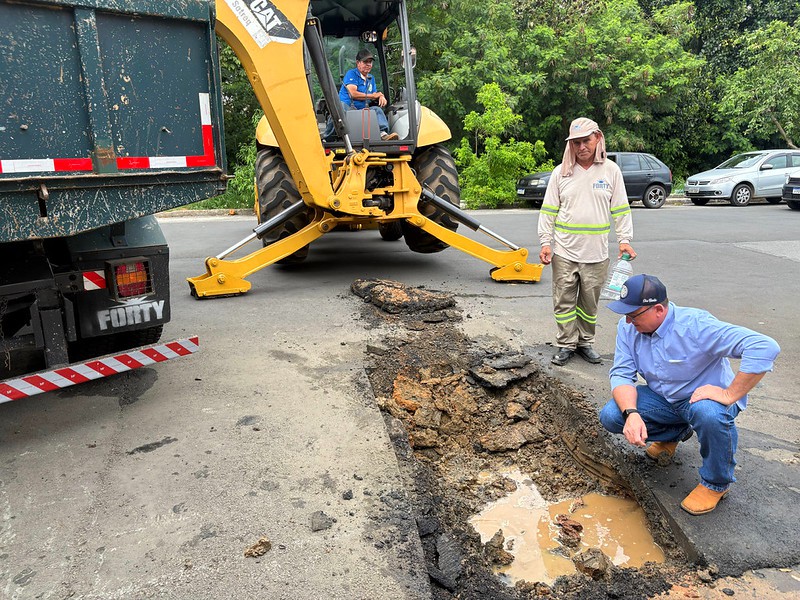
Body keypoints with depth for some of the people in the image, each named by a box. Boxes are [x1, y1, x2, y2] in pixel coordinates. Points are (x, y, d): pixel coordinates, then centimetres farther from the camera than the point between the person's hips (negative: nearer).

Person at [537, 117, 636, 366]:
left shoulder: (611, 170, 3)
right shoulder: (560, 172, 2)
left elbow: (621, 209, 6)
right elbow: (548, 211, 4)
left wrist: (624, 240, -4)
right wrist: (545, 243, -3)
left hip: (597, 253, 0)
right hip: (564, 252, 0)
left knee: (589, 303, 11)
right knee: (564, 301, 4)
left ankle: (585, 343, 27)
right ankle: (566, 344, 18)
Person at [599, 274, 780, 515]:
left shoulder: (695, 325, -30)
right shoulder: (628, 327, -12)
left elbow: (765, 348, -36)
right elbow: (621, 374, -15)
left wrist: (730, 395, -36)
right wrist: (631, 413, -32)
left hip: (705, 397, -5)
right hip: (662, 398, 5)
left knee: (710, 414, -40)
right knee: (611, 416, -16)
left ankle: (716, 483, -8)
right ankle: (673, 434, 15)